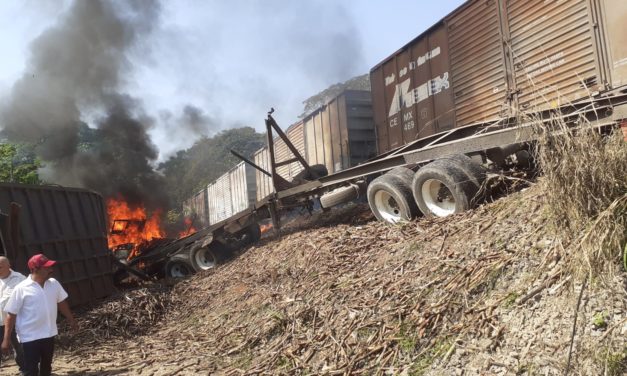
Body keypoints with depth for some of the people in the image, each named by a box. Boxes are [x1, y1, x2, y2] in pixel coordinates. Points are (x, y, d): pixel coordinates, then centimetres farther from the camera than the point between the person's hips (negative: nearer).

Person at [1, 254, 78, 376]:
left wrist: (71, 320, 19)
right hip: (30, 337, -5)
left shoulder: (54, 283, -1)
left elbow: (61, 302, 13)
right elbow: (11, 314, -12)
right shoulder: (21, 289, -16)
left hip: (49, 334, 5)